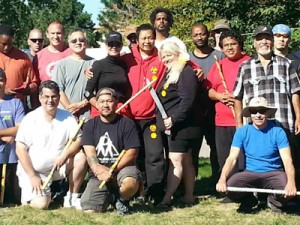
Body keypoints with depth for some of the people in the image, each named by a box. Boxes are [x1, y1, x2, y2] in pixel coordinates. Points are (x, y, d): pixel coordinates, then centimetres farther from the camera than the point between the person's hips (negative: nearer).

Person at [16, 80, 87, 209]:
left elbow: (78, 141, -8)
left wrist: (64, 155, -28)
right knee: (41, 204, -24)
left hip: (58, 168, 3)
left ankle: (71, 198, -7)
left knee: (81, 157, -22)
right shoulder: (30, 119, -8)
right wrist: (32, 176, -16)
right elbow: (20, 150, -10)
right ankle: (28, 193, 13)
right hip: (32, 170, -3)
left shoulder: (67, 117, 0)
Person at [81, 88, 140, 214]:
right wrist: (99, 170, -23)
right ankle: (108, 197, 18)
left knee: (130, 183, -39)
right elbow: (90, 153, -2)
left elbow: (132, 153, -6)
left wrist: (112, 170, -18)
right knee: (89, 211, -17)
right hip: (98, 175, 2)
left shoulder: (127, 124, 1)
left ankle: (121, 199, -1)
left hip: (122, 168, -2)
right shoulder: (90, 126, 9)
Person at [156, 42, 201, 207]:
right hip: (173, 126, 10)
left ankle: (166, 199, -14)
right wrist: (163, 121, 14)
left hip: (181, 125, -10)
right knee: (185, 161, 12)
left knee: (176, 161, -11)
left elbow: (187, 100, -21)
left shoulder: (186, 72, -11)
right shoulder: (170, 73, 20)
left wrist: (173, 119, -25)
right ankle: (189, 196, 17)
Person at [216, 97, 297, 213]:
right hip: (250, 173, 1)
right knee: (229, 186, -28)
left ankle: (273, 201, 7)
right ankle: (250, 201, 8)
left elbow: (287, 160, -15)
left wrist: (291, 183, -35)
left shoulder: (277, 131, -7)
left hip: (273, 173, -1)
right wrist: (222, 180, -29)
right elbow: (232, 158, -9)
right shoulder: (242, 132, -2)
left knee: (289, 190, -32)